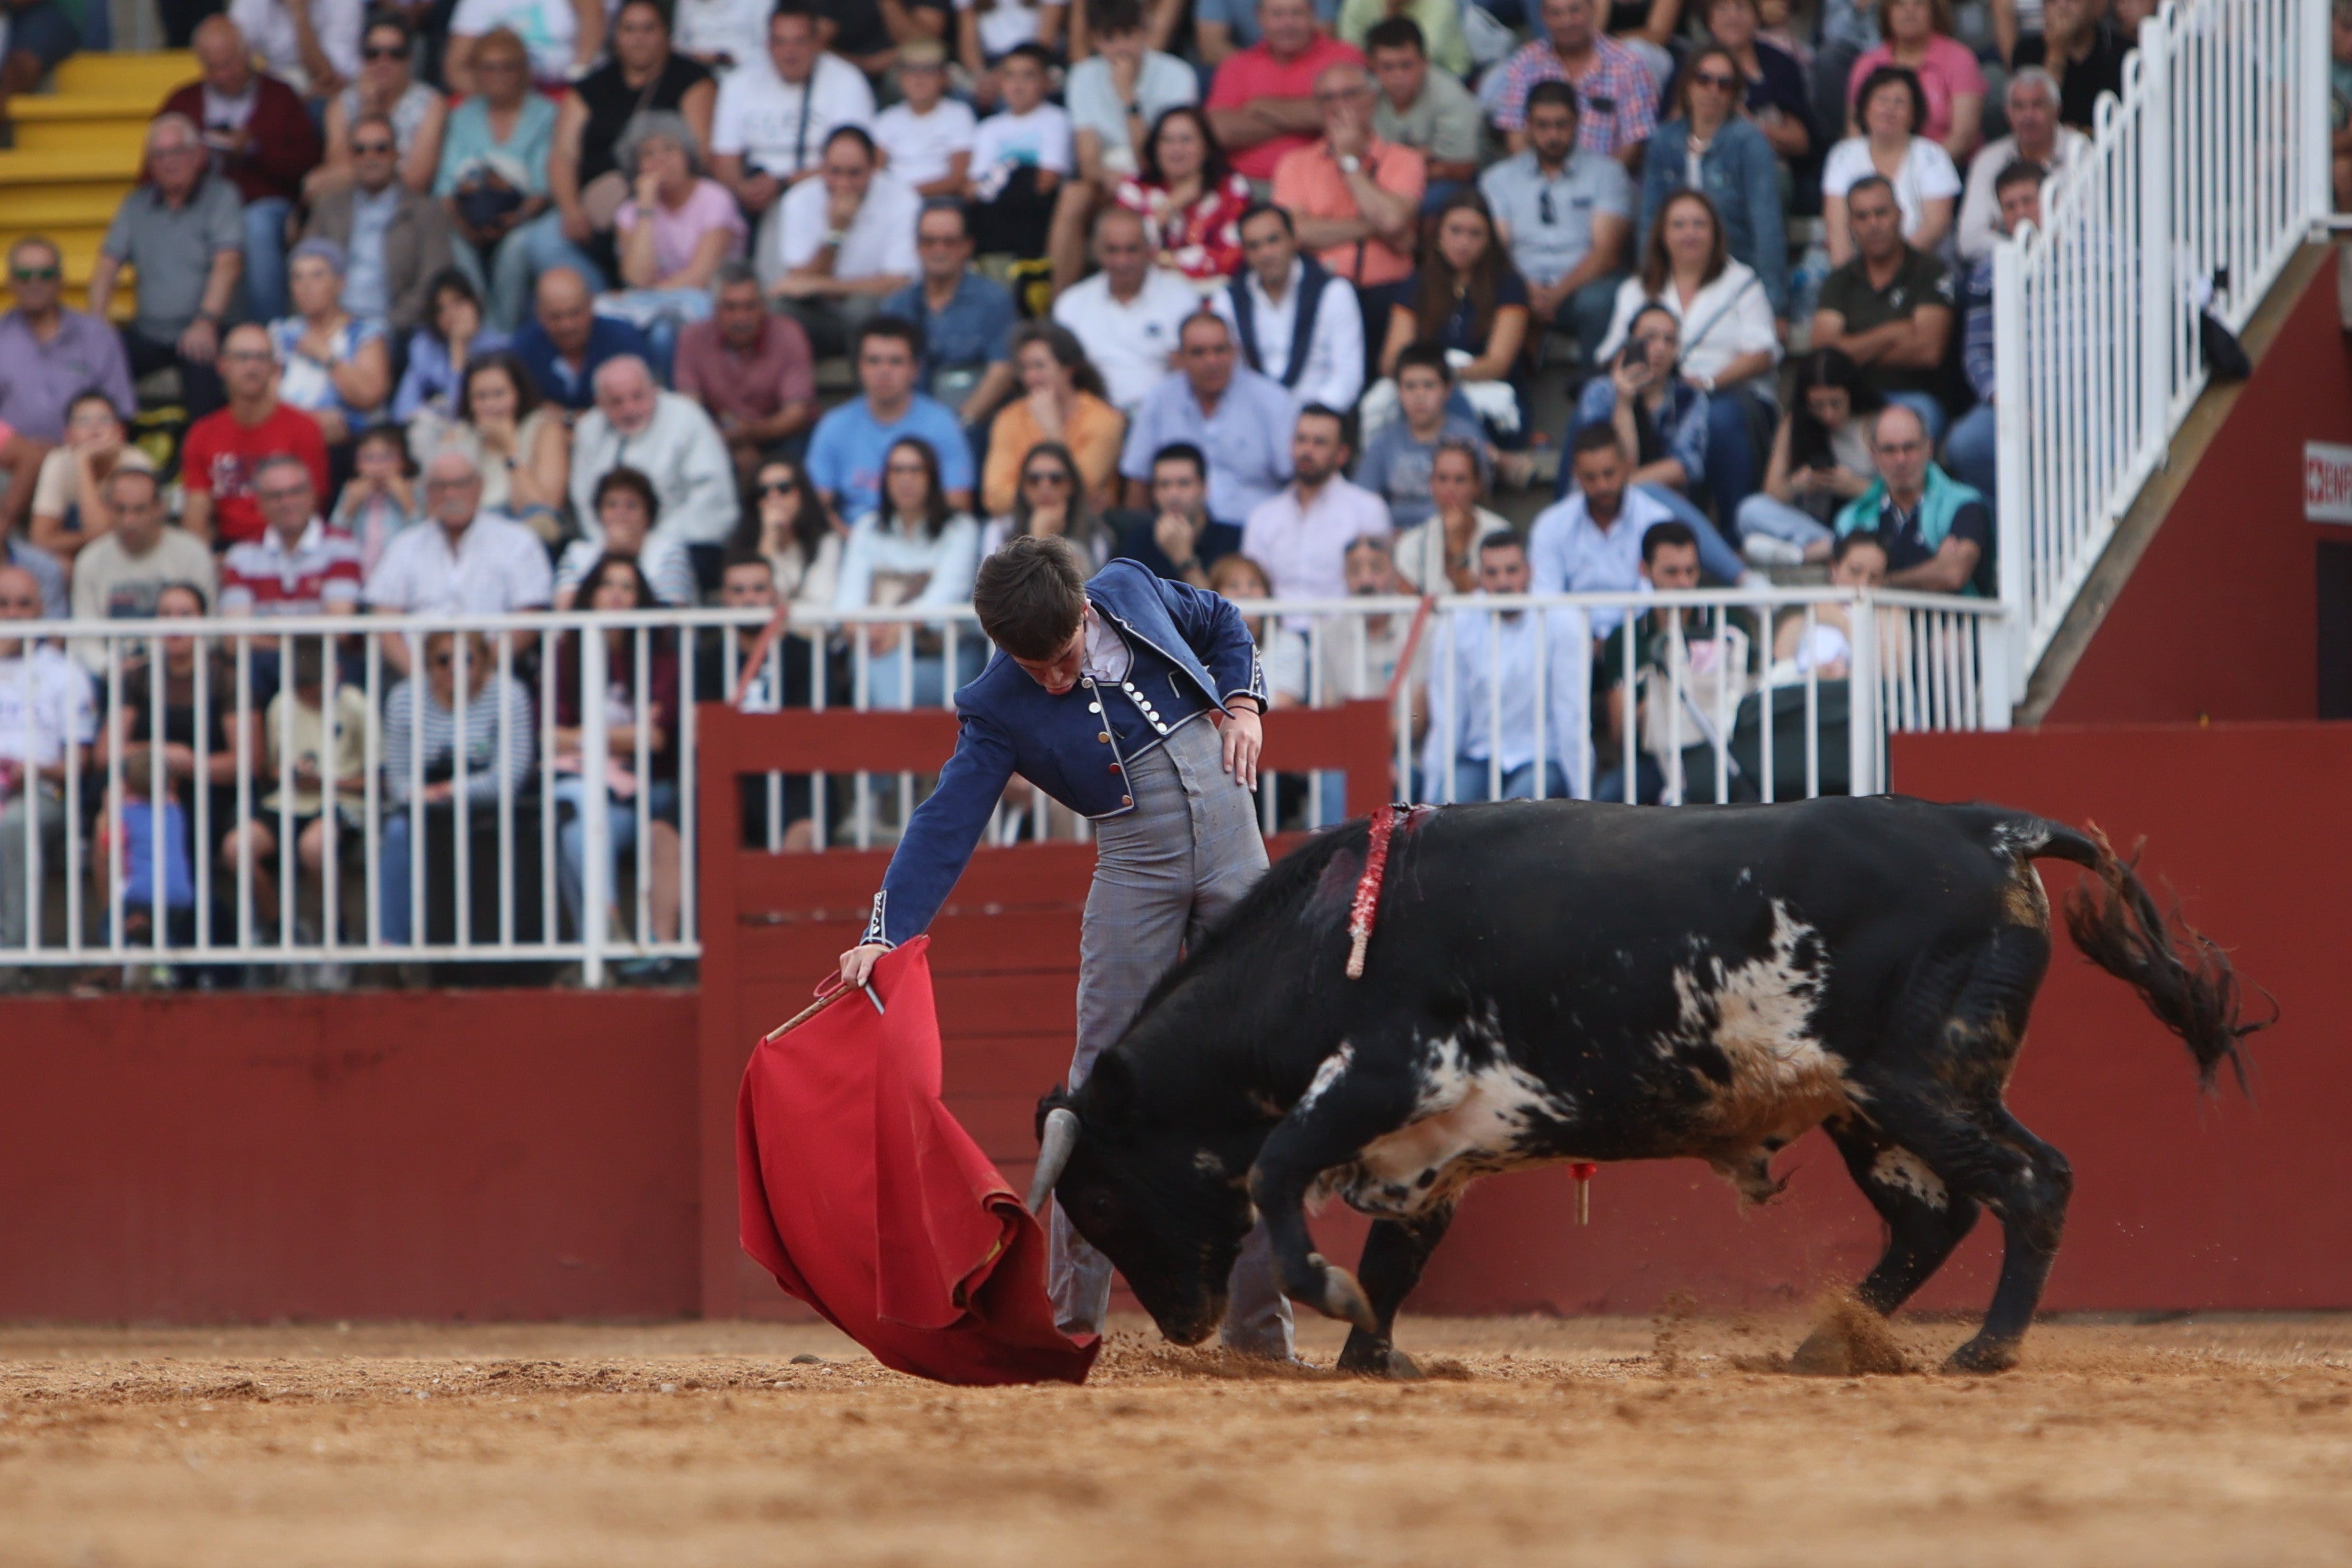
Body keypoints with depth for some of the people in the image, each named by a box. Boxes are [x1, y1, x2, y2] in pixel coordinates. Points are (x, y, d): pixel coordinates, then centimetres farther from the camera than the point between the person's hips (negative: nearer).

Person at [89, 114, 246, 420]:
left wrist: (206, 322, -27)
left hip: (201, 331, -4)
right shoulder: (137, 205, 15)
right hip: (148, 334, 4)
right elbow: (108, 265, 10)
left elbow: (227, 264, -12)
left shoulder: (221, 197, 1)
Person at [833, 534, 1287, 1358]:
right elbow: (944, 823, -14)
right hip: (1136, 861, -2)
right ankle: (1073, 1314, -4)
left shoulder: (1132, 592, 1)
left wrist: (1242, 703, 3)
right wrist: (885, 933, -25)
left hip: (1234, 839, 2)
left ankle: (1259, 1324, 6)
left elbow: (1224, 624, 21)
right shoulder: (1000, 710, -7)